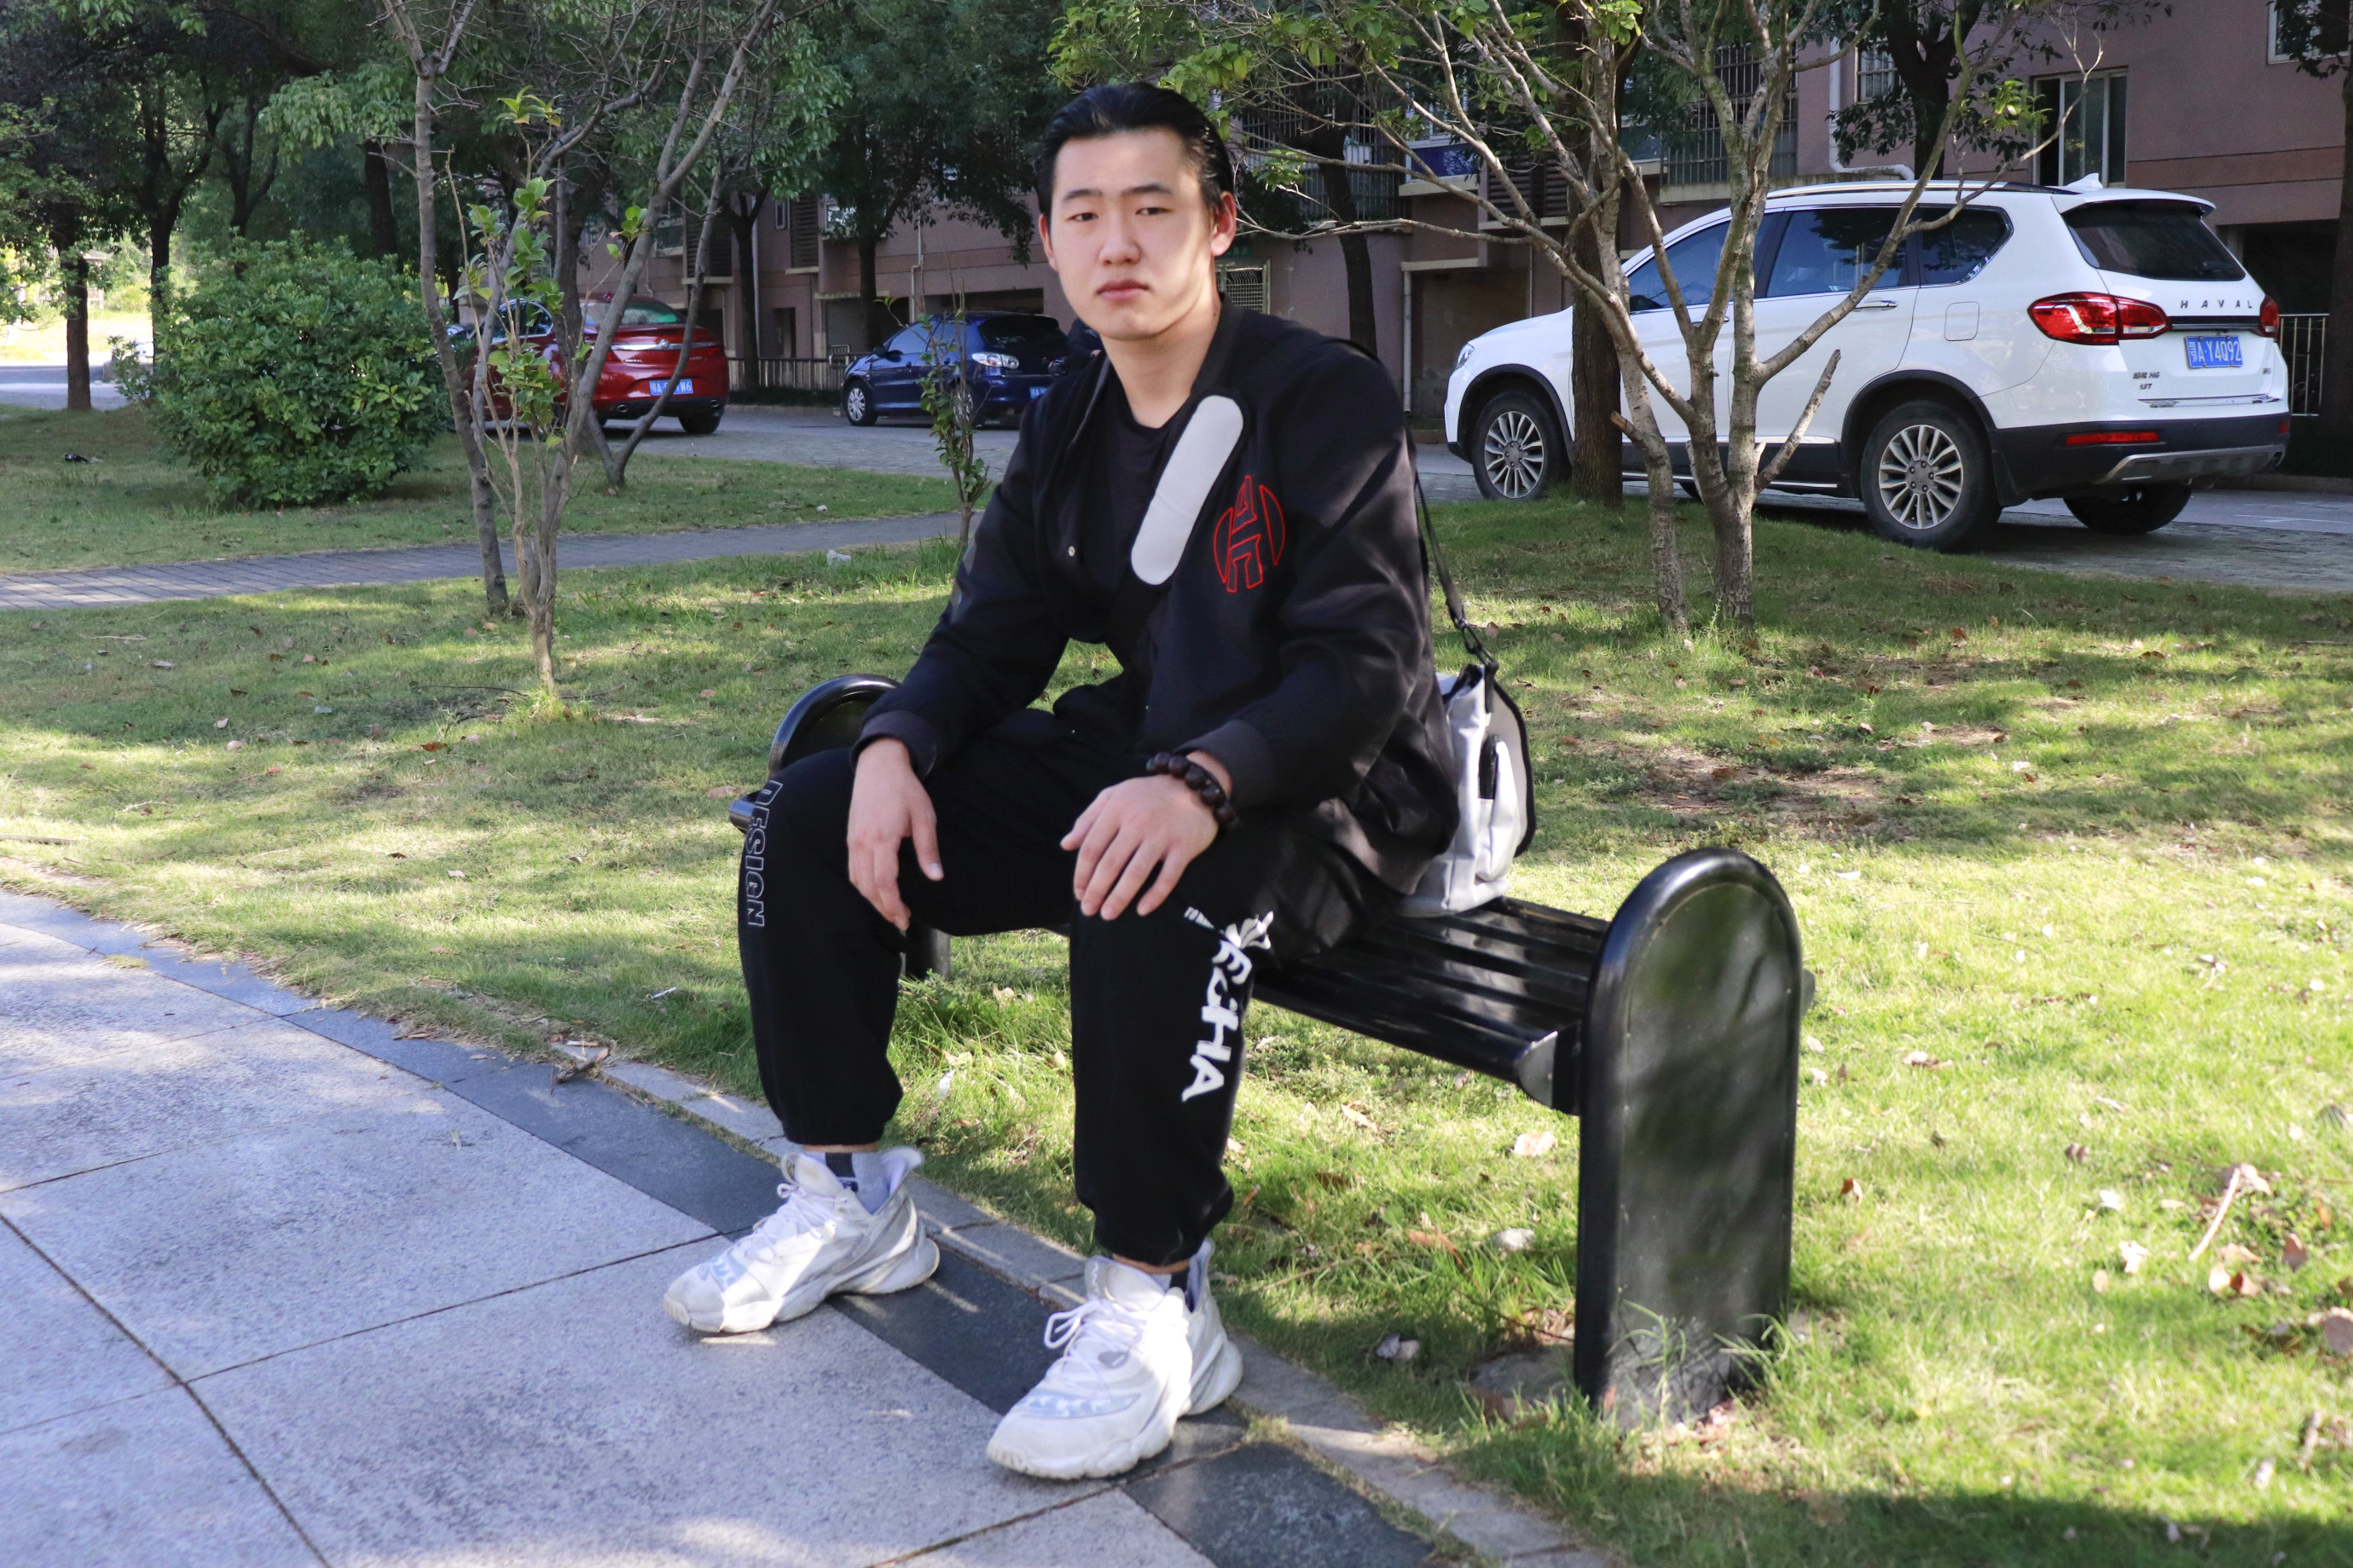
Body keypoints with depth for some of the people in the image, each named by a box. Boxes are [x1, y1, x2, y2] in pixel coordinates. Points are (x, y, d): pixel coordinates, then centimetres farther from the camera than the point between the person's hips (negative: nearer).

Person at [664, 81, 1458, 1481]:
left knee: (1156, 894, -42)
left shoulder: (1326, 401, -13)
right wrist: (897, 747, -13)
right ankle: (849, 1198, 7)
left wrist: (1201, 785, -39)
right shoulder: (1069, 433, 9)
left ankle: (1155, 1304, -26)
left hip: (1332, 791, -7)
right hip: (1139, 752, 7)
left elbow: (1369, 667, -22)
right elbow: (990, 637, 10)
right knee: (807, 821, -3)